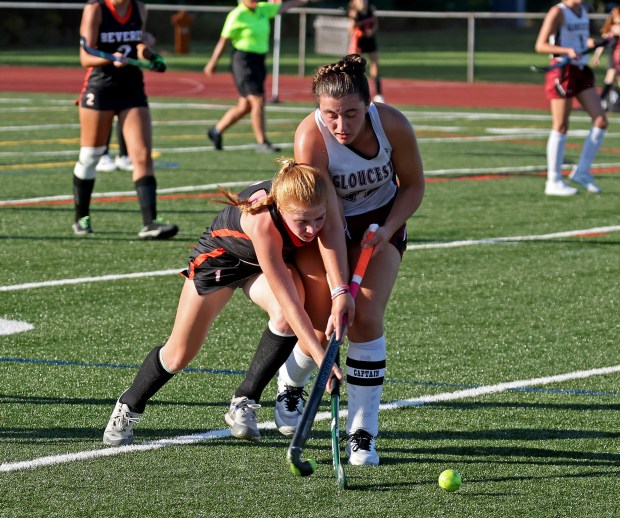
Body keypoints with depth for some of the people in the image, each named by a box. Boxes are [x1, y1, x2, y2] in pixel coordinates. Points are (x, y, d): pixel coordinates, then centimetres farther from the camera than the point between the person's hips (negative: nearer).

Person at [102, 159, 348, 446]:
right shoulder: (262, 221, -46)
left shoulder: (313, 204, -32)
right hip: (219, 255, -4)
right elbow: (288, 302, -46)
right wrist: (321, 357, -49)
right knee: (178, 356, 6)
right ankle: (128, 407, 35)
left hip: (275, 260, 4)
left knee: (285, 319, -30)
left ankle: (244, 404, -11)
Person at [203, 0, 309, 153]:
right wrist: (212, 63, -5)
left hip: (258, 62, 8)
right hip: (243, 61, -8)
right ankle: (262, 143, -6)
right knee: (258, 102, -12)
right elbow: (223, 41, -8)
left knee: (245, 106, 11)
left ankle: (217, 130, 26)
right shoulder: (237, 16, -11)